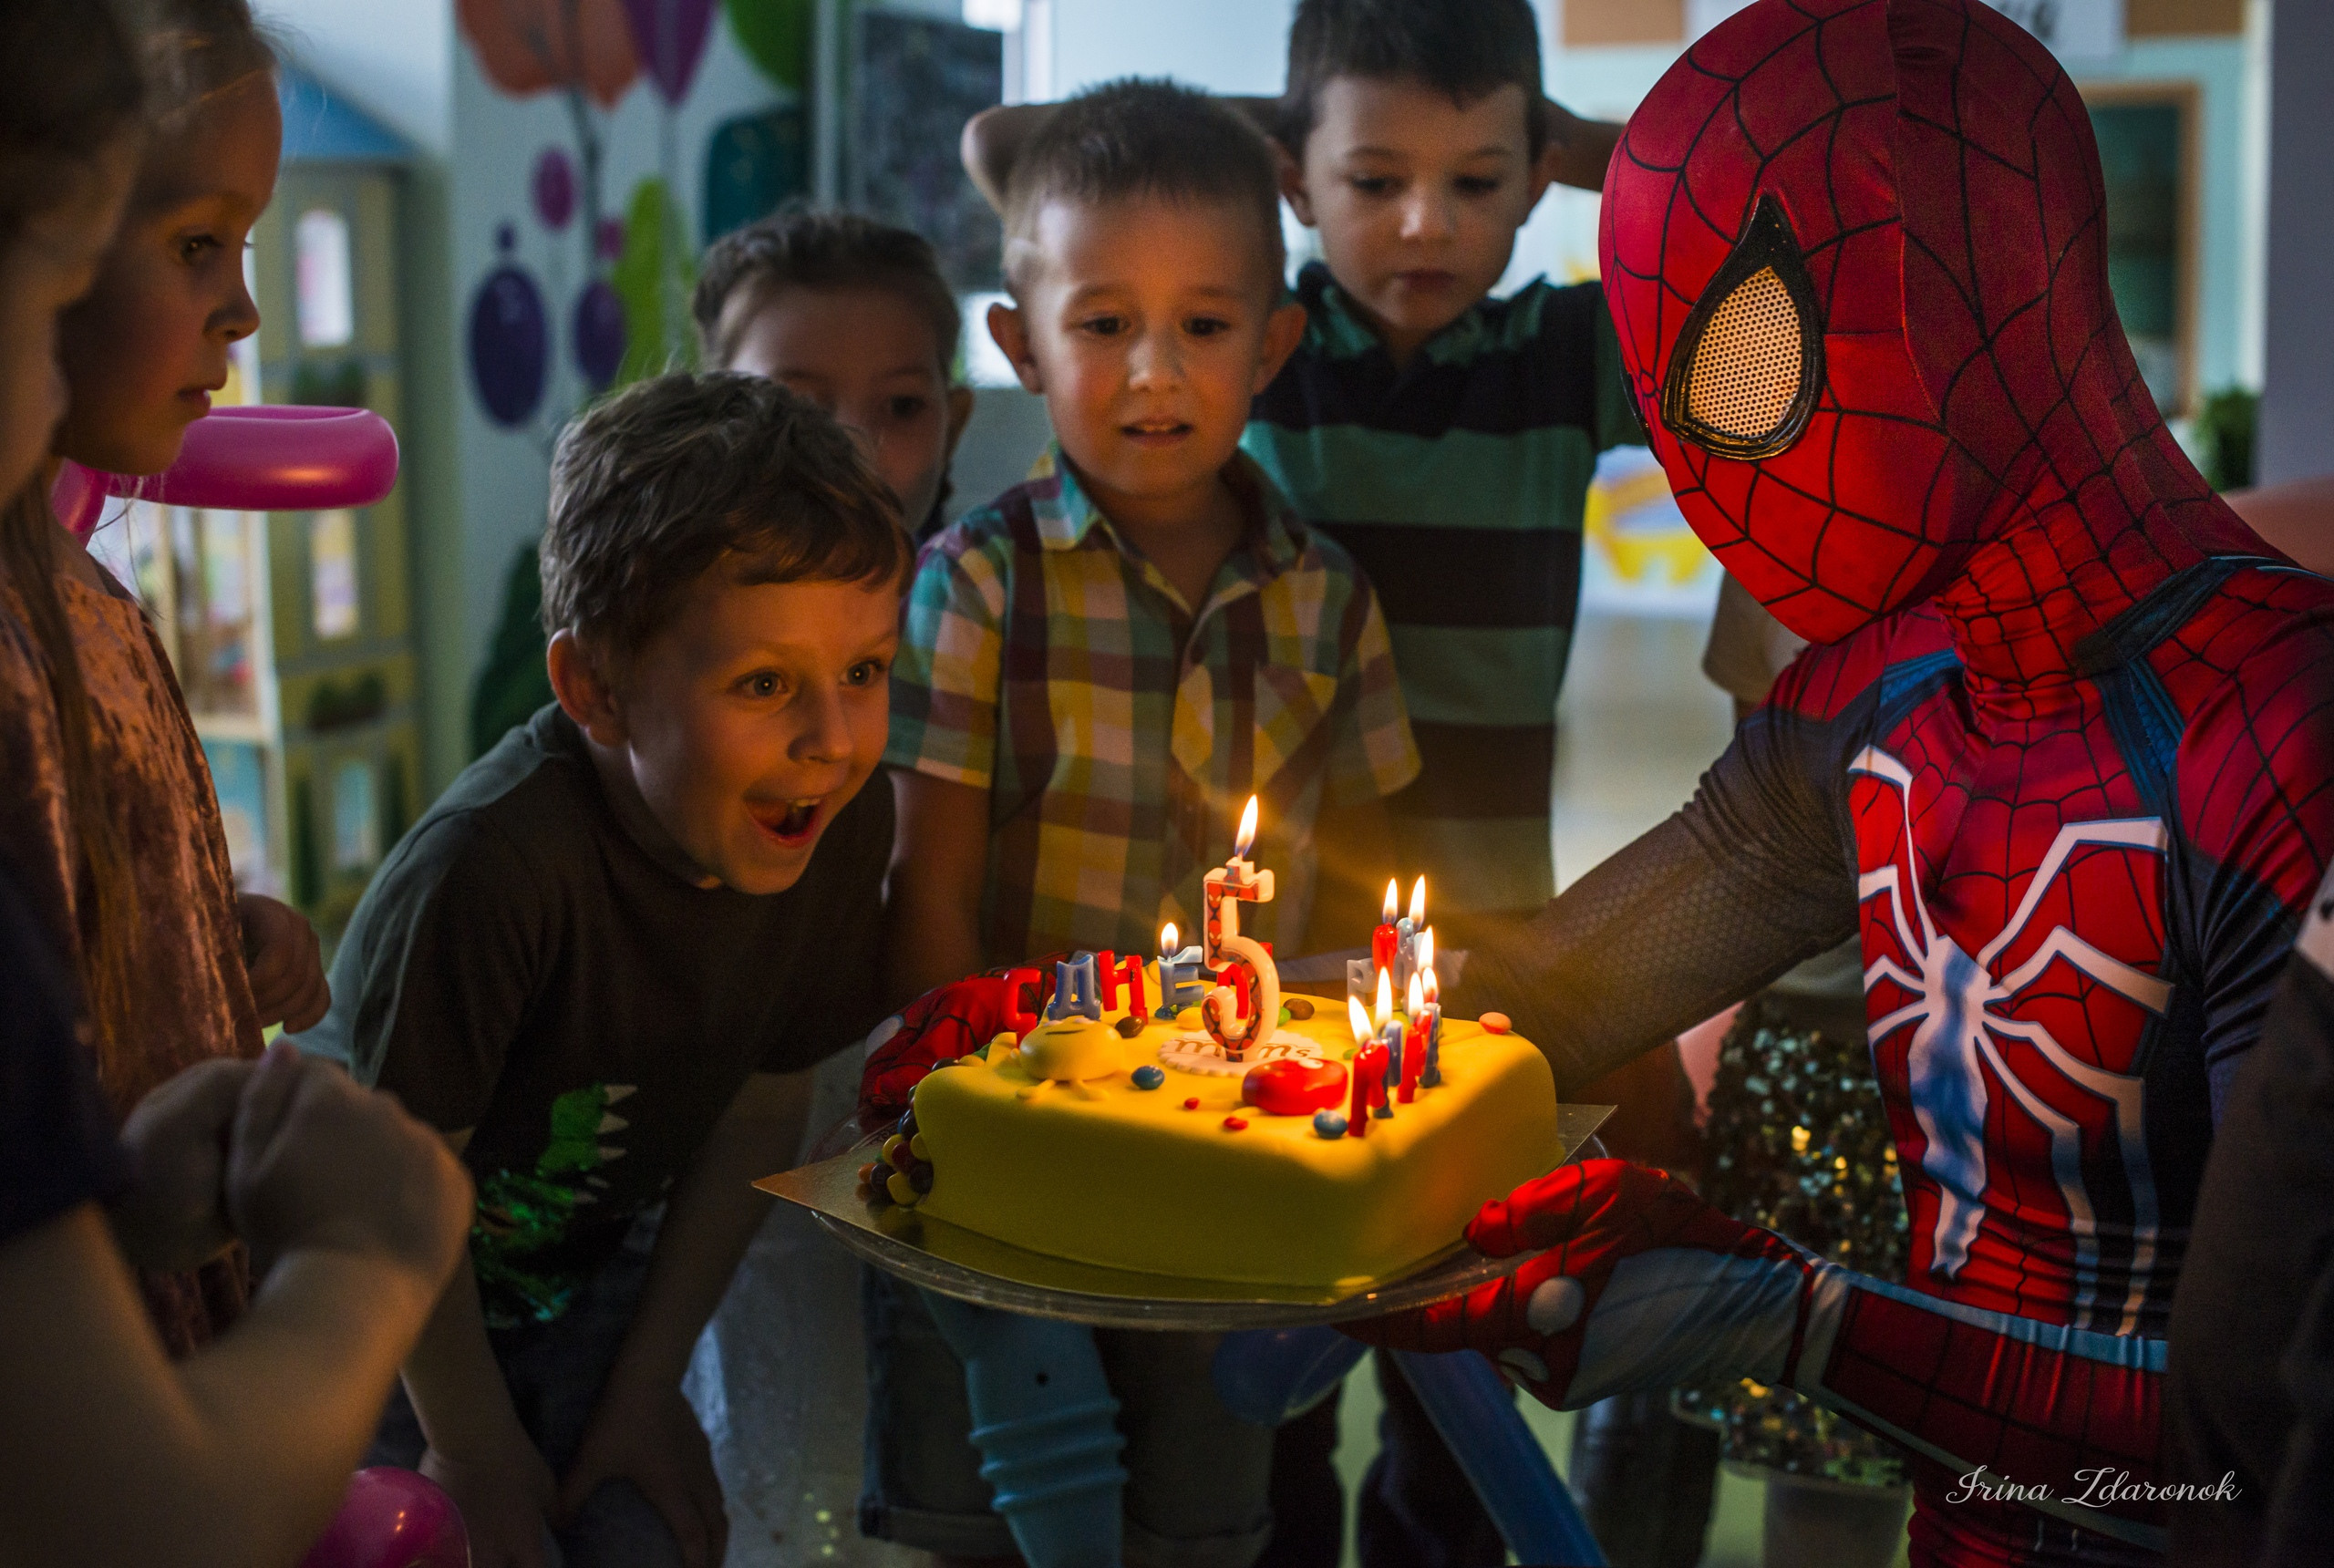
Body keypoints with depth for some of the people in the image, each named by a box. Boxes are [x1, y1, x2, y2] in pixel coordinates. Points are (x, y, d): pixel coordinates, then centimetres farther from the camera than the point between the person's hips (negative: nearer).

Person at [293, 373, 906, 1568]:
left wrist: (645, 1391, -2)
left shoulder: (844, 827, -19)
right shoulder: (494, 864, -38)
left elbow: (759, 1109, -6)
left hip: (587, 1276, 4)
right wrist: (474, 1448, -12)